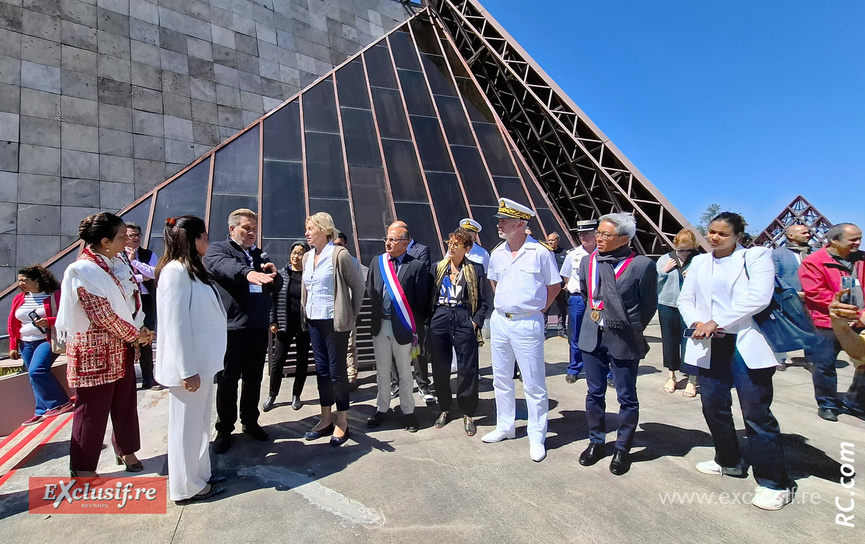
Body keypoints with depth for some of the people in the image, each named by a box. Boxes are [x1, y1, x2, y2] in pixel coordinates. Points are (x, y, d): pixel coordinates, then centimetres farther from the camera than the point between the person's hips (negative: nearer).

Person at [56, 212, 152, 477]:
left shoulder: (117, 264, 6)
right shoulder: (82, 271, -17)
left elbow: (132, 299, 12)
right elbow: (102, 314, -19)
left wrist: (138, 329, -1)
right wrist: (135, 335, -10)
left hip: (122, 347, 7)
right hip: (95, 350, -7)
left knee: (125, 402, 16)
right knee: (93, 408, 5)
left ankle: (125, 450, 34)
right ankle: (83, 468, 22)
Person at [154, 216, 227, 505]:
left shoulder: (192, 270, 12)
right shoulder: (175, 271, -18)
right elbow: (175, 324, -22)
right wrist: (187, 371, -21)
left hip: (203, 361, 9)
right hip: (188, 365, -9)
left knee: (200, 422, 19)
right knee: (186, 425, 5)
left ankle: (200, 474, 34)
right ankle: (187, 487, 21)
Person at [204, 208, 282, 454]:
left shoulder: (260, 255, 18)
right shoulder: (217, 249, -2)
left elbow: (276, 286, 17)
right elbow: (224, 265, -26)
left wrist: (272, 273, -8)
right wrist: (249, 273, -47)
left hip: (258, 328, 6)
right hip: (231, 328, -5)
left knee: (254, 380, 15)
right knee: (227, 381, 6)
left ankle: (250, 423, 31)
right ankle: (224, 430, 22)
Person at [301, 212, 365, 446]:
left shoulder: (339, 255, -12)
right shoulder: (307, 257, 9)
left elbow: (358, 285, -8)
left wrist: (352, 316, -5)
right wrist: (305, 315, 9)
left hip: (334, 321, -7)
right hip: (314, 321, 7)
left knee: (337, 371, 1)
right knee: (322, 370, 13)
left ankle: (342, 422, 16)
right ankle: (326, 419, 26)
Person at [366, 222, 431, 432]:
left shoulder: (417, 266, -9)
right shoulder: (377, 261, 5)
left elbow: (421, 301, -8)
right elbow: (370, 290, 13)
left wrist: (415, 327, -9)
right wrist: (377, 310, 5)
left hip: (402, 327, -4)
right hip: (380, 326, 4)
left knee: (404, 373, 11)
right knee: (382, 372, 17)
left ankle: (408, 411, 29)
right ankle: (382, 409, 33)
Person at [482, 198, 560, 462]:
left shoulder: (540, 253, -11)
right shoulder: (497, 254, 5)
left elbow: (555, 286, -1)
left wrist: (538, 309, -1)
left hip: (527, 324, -6)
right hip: (499, 321, 6)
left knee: (534, 383, 4)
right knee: (501, 379, 16)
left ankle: (537, 438, 18)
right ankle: (505, 427, 33)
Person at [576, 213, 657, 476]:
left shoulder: (642, 265, -13)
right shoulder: (588, 261, 1)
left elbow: (648, 305, -3)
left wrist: (631, 330, 3)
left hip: (623, 341, -4)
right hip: (592, 337, 4)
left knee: (627, 398, 11)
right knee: (594, 394, 15)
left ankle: (623, 449, 29)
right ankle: (596, 442, 33)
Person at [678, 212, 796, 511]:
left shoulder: (756, 256, -1)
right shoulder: (699, 262, 14)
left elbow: (758, 297, -15)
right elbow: (685, 298, 11)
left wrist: (716, 322, -17)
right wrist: (696, 322, -9)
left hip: (745, 345, -5)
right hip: (710, 345, 5)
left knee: (757, 412, -3)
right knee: (714, 406, 13)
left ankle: (775, 483, 11)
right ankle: (729, 461, 33)